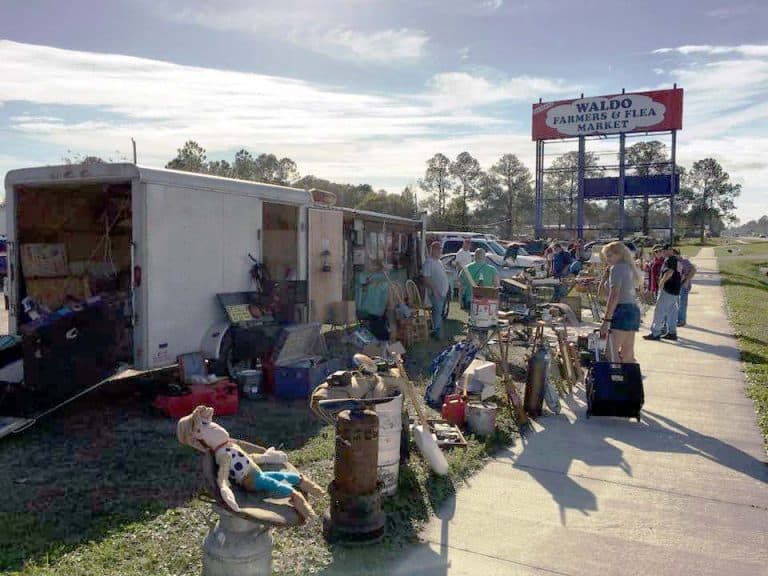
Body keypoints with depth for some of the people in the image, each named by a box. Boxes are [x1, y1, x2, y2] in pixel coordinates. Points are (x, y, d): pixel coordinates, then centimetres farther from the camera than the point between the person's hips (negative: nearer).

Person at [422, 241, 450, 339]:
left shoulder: (438, 261, 16)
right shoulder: (429, 262, -14)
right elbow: (426, 278, -20)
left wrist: (445, 290, 19)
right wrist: (434, 290, -24)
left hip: (443, 292, 9)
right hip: (436, 293, -9)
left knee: (438, 312, 14)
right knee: (438, 312, -8)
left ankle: (435, 331, 23)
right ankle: (438, 333, -3)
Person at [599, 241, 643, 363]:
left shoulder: (617, 268, -7)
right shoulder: (630, 267, 20)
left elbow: (614, 296, -16)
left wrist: (606, 320, -18)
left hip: (622, 310, -10)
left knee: (615, 355, -12)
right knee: (628, 356, 12)